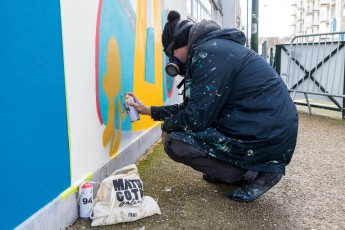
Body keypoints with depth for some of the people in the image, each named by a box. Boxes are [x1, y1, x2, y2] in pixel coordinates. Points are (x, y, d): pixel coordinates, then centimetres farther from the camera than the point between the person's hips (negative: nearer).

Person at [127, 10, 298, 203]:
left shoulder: (208, 52, -14)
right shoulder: (215, 49, 17)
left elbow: (197, 117, -18)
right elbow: (195, 107, 22)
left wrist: (167, 126, 3)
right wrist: (150, 111, 27)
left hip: (267, 138, -10)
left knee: (175, 141, -9)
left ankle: (257, 172, -1)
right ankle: (244, 168, 16)